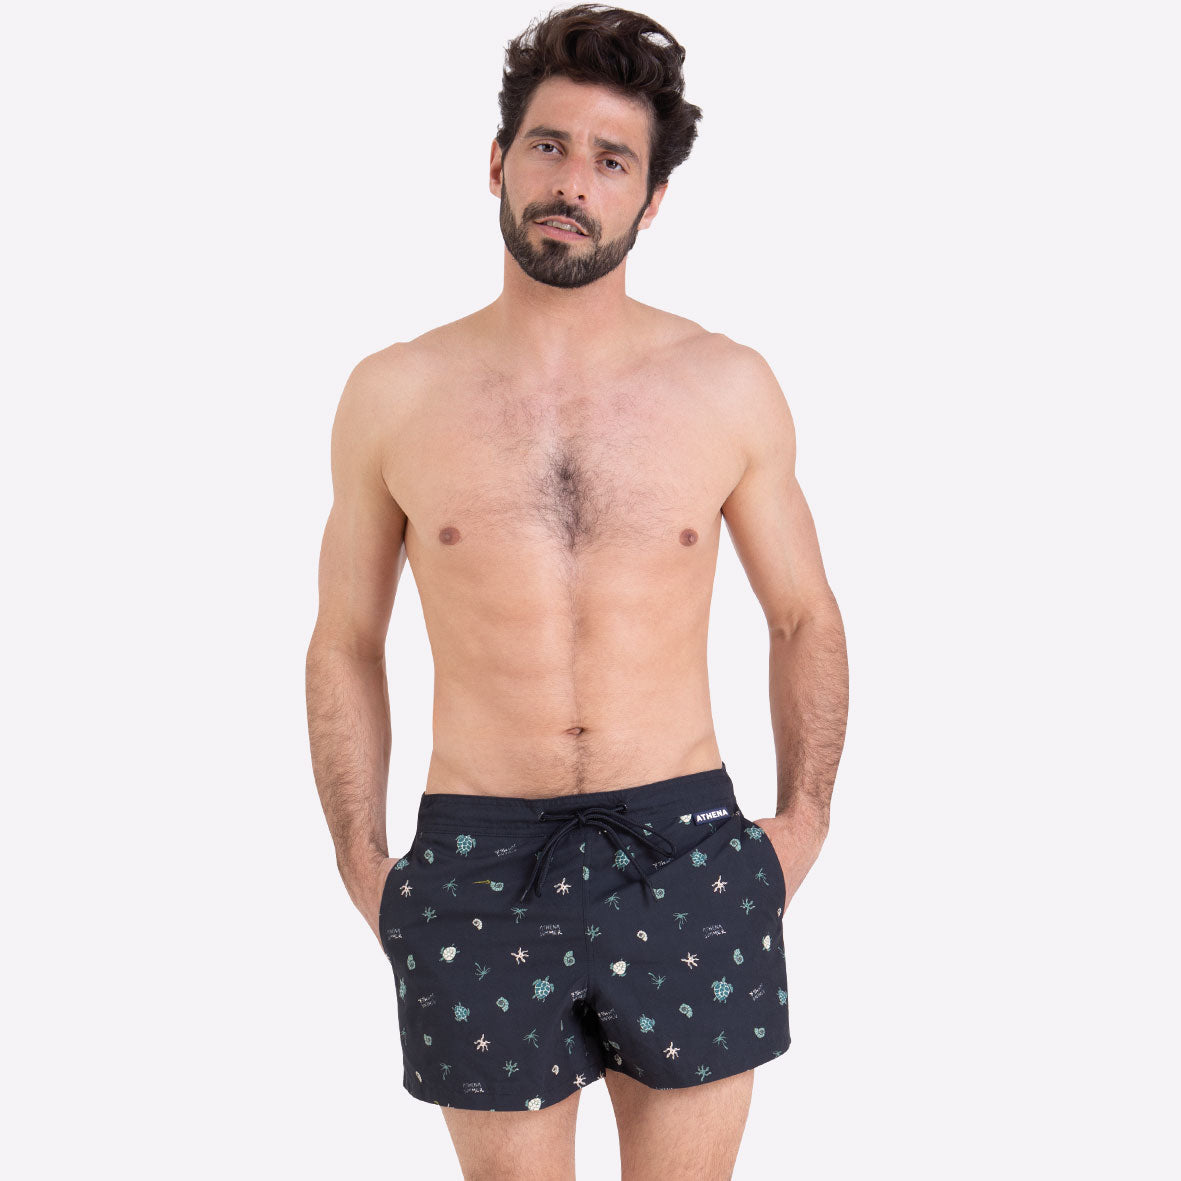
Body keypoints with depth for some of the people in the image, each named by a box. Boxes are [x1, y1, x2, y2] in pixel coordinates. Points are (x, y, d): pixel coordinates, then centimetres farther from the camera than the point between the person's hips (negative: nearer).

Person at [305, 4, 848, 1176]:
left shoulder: (729, 386, 0)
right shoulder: (393, 394, -1)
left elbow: (806, 617, 10)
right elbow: (345, 643, 8)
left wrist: (804, 819, 1)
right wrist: (360, 860, 1)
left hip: (686, 860, 1)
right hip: (478, 868, 0)